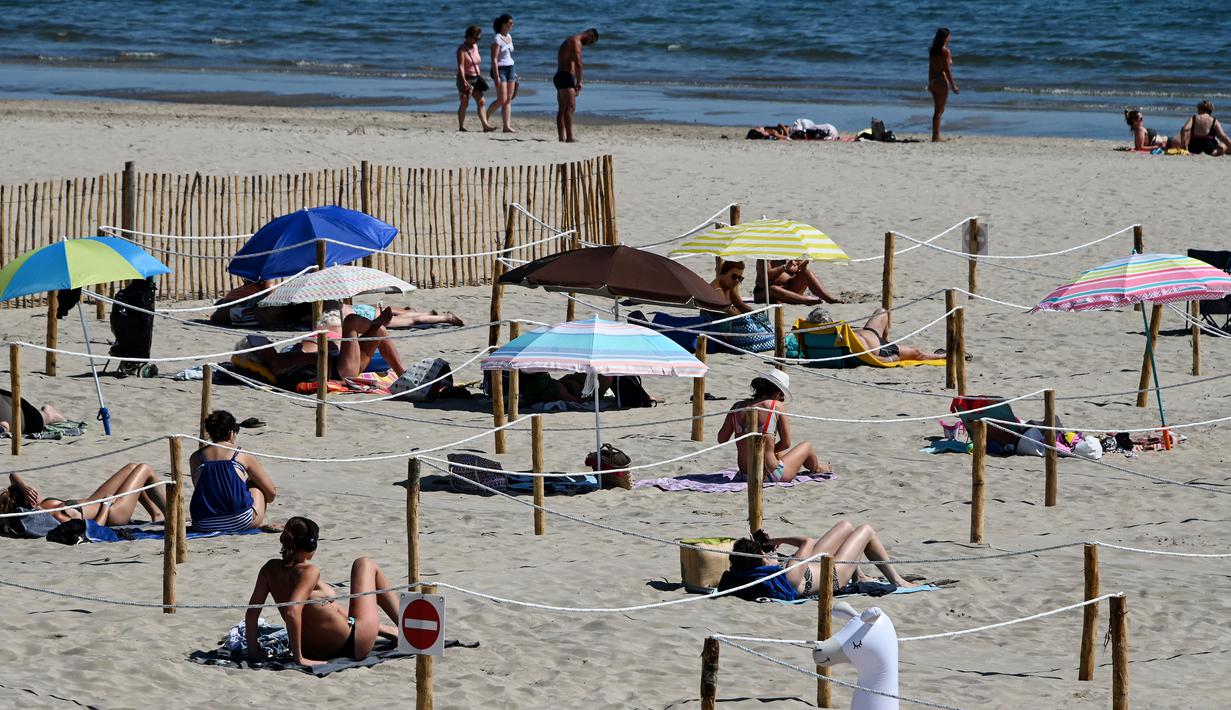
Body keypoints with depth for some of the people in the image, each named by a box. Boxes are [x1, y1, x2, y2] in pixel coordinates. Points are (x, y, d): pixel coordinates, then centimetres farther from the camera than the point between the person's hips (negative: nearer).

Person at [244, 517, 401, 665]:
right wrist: (299, 658, -31)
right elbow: (292, 613, -37)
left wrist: (253, 650, 2)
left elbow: (252, 612, -6)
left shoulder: (271, 569, -7)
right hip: (353, 646, -6)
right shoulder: (309, 572, -27)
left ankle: (389, 630, 62)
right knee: (366, 564, 14)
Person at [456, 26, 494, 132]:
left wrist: (480, 77, 18)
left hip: (475, 78, 7)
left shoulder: (475, 47, 11)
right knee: (464, 103, -2)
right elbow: (461, 66, -22)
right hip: (466, 78, -7)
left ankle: (485, 125, -9)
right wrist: (463, 80, -32)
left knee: (481, 102, -3)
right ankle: (461, 126, 6)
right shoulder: (462, 49, -12)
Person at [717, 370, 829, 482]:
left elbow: (721, 439, 6)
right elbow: (786, 443, -7)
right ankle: (816, 468, 57)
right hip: (771, 475, -5)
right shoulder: (777, 406, -11)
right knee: (807, 447, 26)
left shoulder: (738, 407, -1)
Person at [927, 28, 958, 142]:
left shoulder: (933, 50, 9)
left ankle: (936, 136, 16)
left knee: (938, 110, 15)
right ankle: (936, 137, -4)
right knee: (939, 111, -3)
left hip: (933, 81, 7)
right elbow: (947, 69, -14)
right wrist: (953, 85, -10)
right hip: (942, 81, -7)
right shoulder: (945, 51, -12)